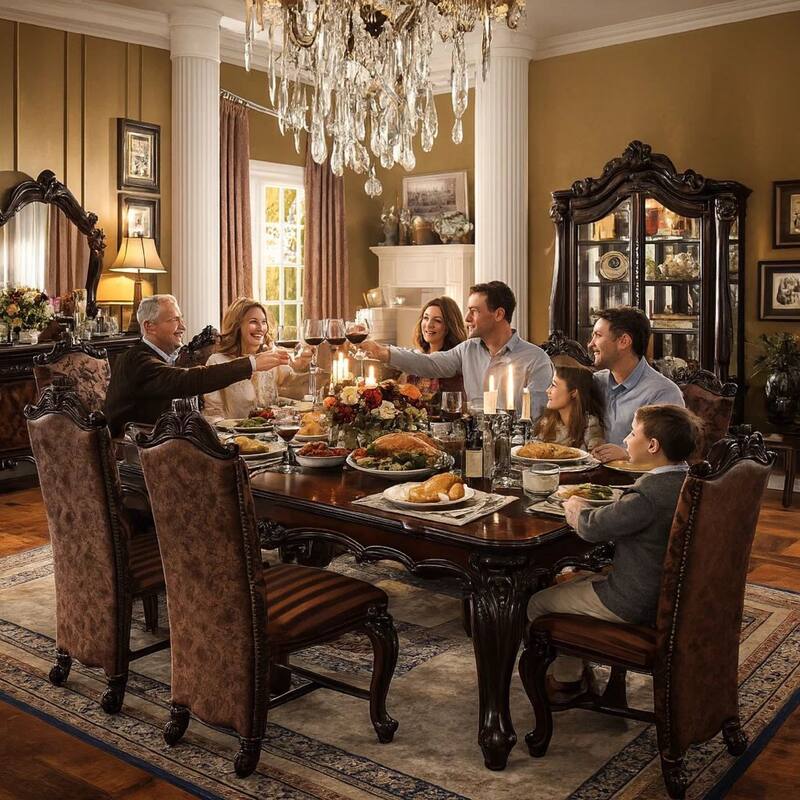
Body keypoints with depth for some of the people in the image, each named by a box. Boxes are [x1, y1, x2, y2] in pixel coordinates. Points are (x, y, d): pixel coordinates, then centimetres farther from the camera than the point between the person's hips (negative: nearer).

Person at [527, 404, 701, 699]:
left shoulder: (649, 494, -31)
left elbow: (593, 528, -23)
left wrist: (577, 507, -2)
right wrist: (588, 508, -2)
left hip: (635, 605, -9)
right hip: (670, 593, 9)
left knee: (538, 604, 7)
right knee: (578, 579, 29)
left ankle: (568, 679, 27)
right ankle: (574, 672, 35)